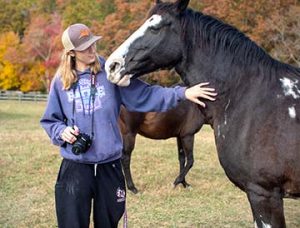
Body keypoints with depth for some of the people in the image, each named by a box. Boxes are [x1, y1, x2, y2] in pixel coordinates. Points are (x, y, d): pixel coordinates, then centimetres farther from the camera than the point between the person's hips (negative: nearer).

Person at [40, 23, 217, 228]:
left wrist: (182, 93, -14)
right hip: (75, 168, 0)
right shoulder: (61, 81, 1)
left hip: (109, 166, 1)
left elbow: (144, 95, -4)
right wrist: (62, 131, -12)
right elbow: (50, 120, 10)